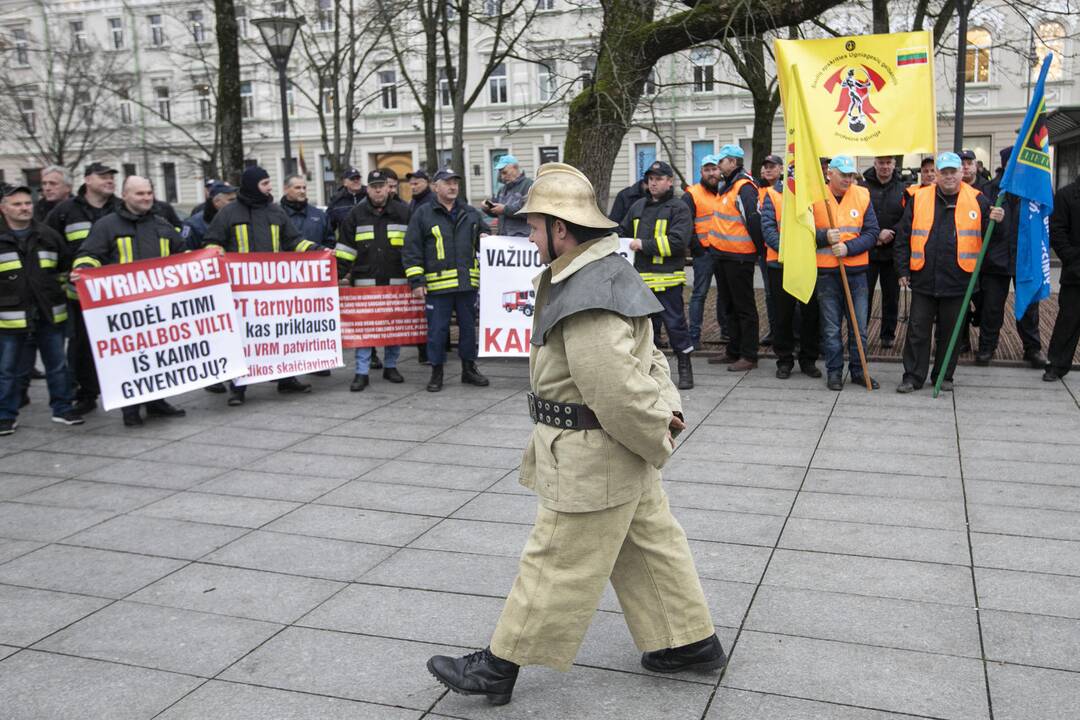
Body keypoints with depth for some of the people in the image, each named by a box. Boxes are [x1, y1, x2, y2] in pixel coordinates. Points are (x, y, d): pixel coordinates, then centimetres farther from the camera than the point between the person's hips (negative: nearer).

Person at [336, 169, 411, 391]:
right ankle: (362, 373, 3)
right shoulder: (356, 215, 7)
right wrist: (338, 273, 2)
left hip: (396, 281, 0)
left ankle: (390, 366, 22)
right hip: (365, 280, 0)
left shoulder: (404, 212, 5)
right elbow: (345, 247, 8)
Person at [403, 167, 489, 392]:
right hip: (437, 285, -3)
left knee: (468, 326, 11)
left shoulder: (471, 214, 12)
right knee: (437, 329, 2)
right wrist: (416, 281, -7)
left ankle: (469, 369, 24)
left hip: (467, 283, 3)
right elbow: (411, 249, -1)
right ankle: (436, 372, 14)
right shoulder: (423, 214, 2)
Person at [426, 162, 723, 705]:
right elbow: (648, 357, 14)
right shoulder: (604, 271, 7)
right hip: (620, 456, 10)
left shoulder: (586, 304, -28)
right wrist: (668, 408, 3)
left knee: (556, 564, 4)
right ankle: (692, 642, 35)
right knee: (650, 547, 21)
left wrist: (657, 438, -11)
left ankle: (498, 669, 19)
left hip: (592, 462, -10)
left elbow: (620, 390, -28)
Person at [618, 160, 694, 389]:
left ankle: (685, 368, 10)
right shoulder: (638, 207, 17)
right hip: (641, 278, 6)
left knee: (675, 323, -2)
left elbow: (677, 242, -16)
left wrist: (644, 244, -15)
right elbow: (622, 232, 28)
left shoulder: (679, 208, -3)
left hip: (667, 279, -6)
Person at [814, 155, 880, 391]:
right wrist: (824, 237, -19)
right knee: (831, 327, 6)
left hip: (856, 270, 2)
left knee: (859, 326, 8)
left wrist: (848, 247, -16)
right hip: (826, 272, -2)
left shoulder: (862, 195, 1)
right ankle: (834, 371, 17)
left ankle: (858, 370, 20)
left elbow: (872, 232, -2)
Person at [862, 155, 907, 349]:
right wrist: (877, 234, -14)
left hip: (893, 252, 1)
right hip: (867, 252, -1)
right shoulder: (863, 187, -1)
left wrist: (891, 234, -13)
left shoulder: (903, 189, 2)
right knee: (864, 295, 2)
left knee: (891, 295, 9)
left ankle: (888, 334, 21)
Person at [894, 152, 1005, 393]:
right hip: (923, 280, 0)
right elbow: (904, 237, 6)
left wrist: (996, 221, -17)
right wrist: (903, 270, 2)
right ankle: (913, 376, 13)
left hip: (957, 281, 0)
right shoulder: (919, 199, 3)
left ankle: (944, 376, 24)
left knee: (949, 332, 11)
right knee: (918, 330, 4)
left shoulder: (976, 199, 2)